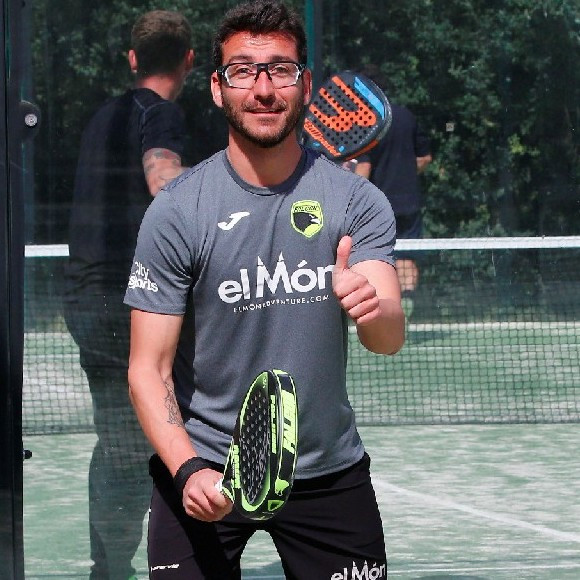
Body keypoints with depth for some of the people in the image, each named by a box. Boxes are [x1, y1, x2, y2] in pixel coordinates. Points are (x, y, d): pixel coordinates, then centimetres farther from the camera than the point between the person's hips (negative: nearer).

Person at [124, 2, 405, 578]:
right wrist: (188, 469, -26)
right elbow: (149, 369, -9)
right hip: (203, 471, -1)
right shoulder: (176, 211, -9)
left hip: (329, 469, 2)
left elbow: (391, 338, -16)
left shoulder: (357, 200, -5)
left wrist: (374, 311, -39)